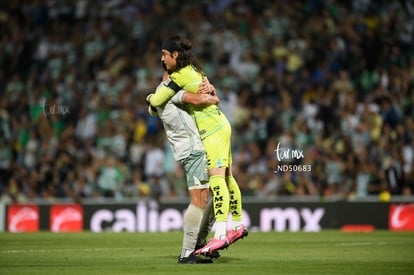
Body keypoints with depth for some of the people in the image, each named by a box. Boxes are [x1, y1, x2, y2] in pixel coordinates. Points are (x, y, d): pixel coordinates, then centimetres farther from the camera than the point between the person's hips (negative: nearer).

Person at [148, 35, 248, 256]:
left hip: (213, 131, -10)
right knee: (227, 177, 17)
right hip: (220, 126, 10)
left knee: (216, 177, -18)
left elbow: (156, 101, -16)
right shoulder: (194, 70, 12)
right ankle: (238, 225, 27)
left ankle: (220, 235, -29)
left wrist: (151, 103, 7)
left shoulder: (180, 76, -15)